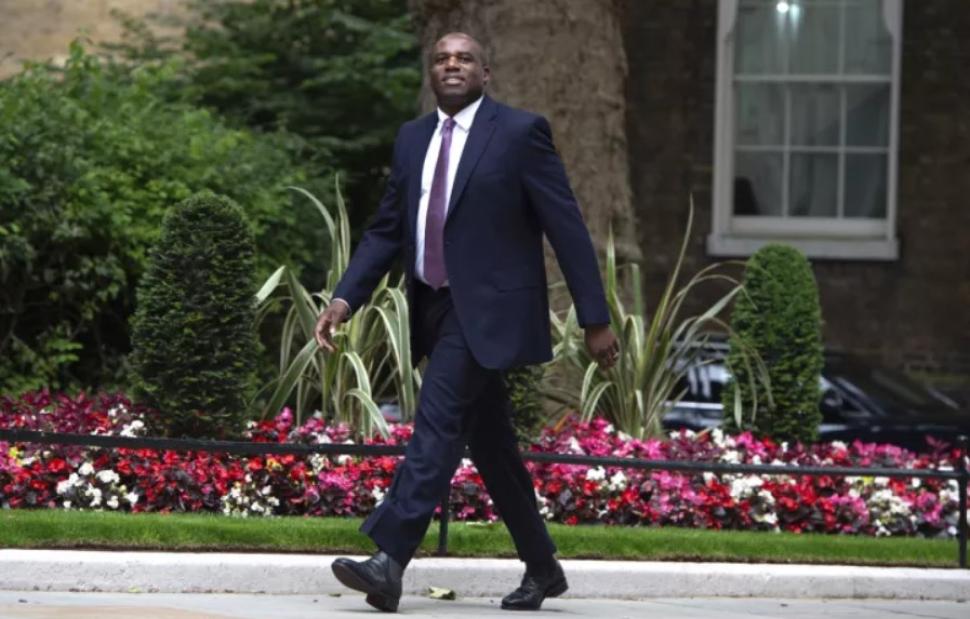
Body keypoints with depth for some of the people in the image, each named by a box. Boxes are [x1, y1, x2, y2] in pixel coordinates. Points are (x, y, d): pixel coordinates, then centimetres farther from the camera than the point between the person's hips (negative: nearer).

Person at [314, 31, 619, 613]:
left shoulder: (521, 132, -6)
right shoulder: (414, 138, 12)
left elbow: (567, 227, -7)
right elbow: (386, 230, 15)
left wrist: (596, 320, -9)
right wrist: (345, 299, 1)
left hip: (487, 309, -7)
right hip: (436, 307, 7)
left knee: (437, 423, -17)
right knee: (490, 444, 12)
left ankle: (389, 561, -22)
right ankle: (542, 569, 23)